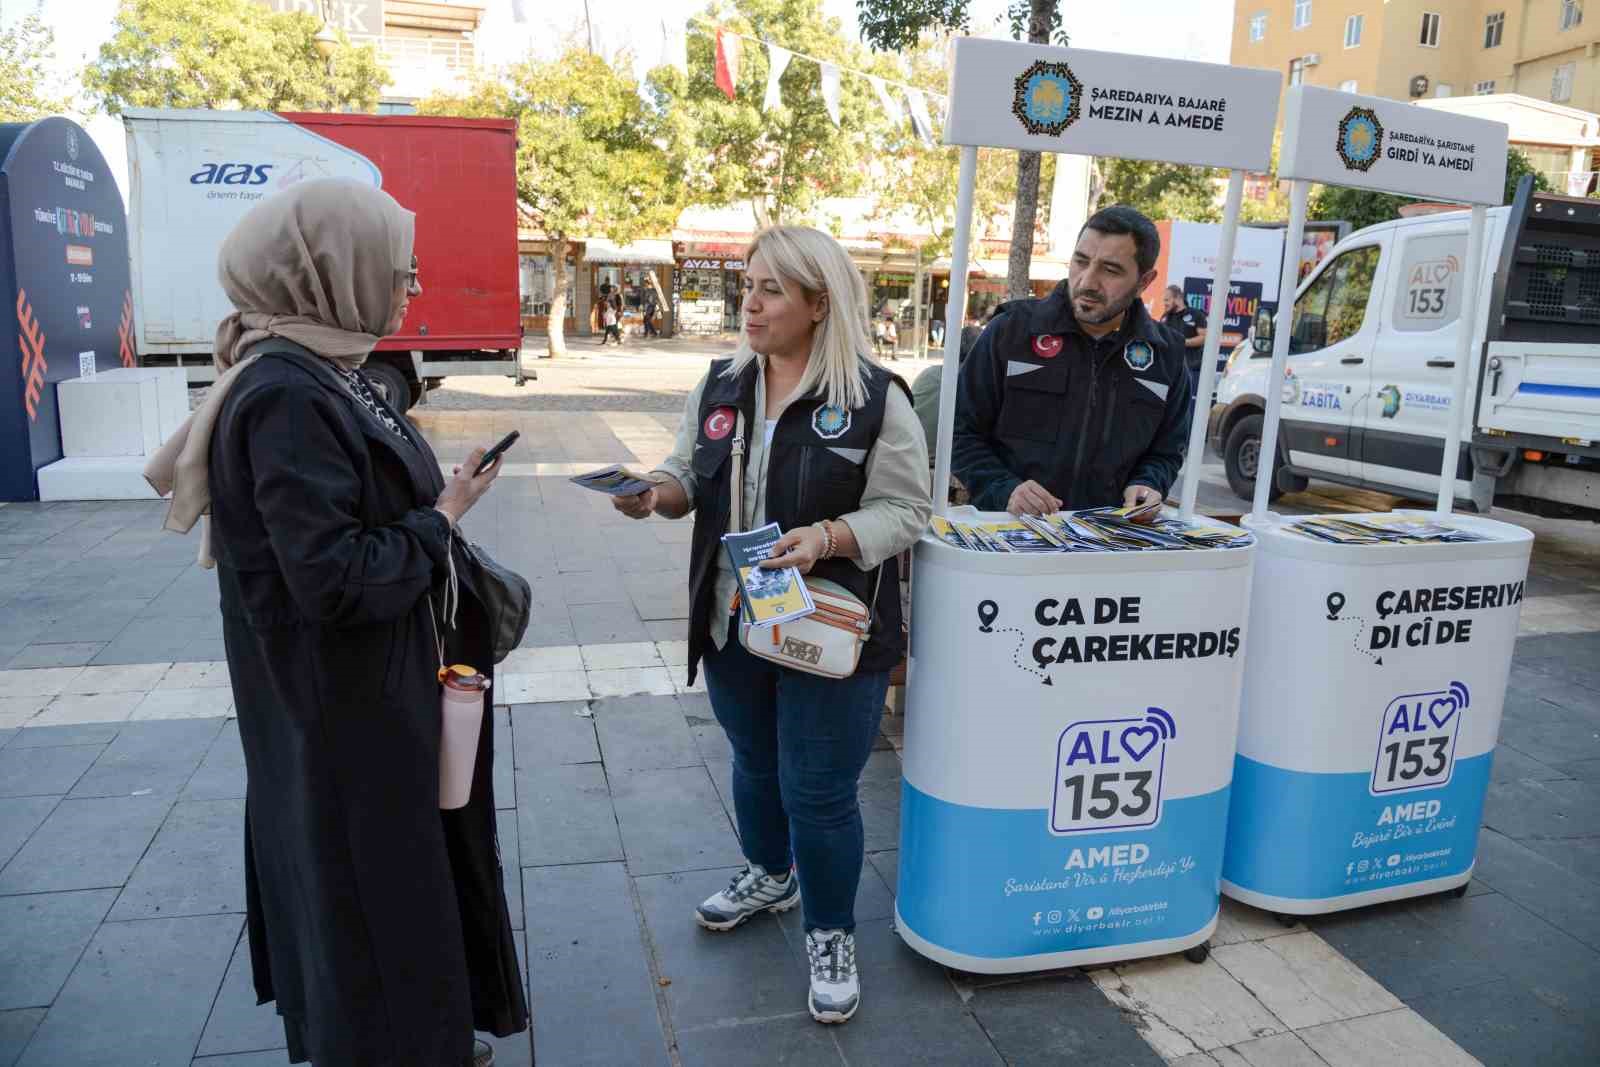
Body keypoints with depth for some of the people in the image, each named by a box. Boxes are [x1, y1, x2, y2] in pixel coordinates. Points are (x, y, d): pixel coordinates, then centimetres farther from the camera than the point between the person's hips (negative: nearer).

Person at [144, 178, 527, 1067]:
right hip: (343, 711, -10)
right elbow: (334, 579, -27)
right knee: (371, 891, 8)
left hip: (377, 690, 10)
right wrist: (441, 516, -16)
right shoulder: (285, 398, -24)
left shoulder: (325, 374, 6)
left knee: (408, 870, 24)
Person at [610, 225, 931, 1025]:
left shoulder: (876, 398, -13)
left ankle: (832, 934, 28)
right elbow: (692, 475, 11)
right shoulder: (721, 385, 4)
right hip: (734, 623, 6)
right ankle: (769, 875, 50)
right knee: (755, 764, 24)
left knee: (818, 794, 5)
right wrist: (657, 493, -11)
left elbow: (905, 510, -13)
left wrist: (824, 537, -27)